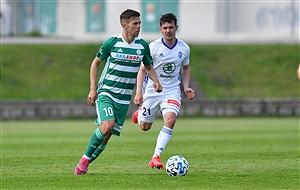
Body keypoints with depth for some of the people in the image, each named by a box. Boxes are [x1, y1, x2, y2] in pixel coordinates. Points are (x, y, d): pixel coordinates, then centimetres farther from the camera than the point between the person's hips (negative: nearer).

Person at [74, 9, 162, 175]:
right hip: (105, 93, -4)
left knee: (107, 135, 0)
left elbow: (148, 67, 19)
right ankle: (85, 158, -8)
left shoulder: (143, 46, 3)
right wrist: (92, 89, -3)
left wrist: (156, 81, -3)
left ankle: (84, 164, 16)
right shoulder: (112, 43, -7)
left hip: (124, 99, 4)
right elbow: (95, 63, 5)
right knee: (107, 125, -26)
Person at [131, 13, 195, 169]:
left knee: (170, 119, -26)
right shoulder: (153, 47, -12)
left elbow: (186, 68, 17)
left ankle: (156, 156, -24)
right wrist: (138, 92, -19)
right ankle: (140, 113, 49)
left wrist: (186, 87, 2)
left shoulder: (184, 48, -2)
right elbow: (142, 70, -8)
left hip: (172, 91, 1)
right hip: (152, 90, -1)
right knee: (145, 127, 10)